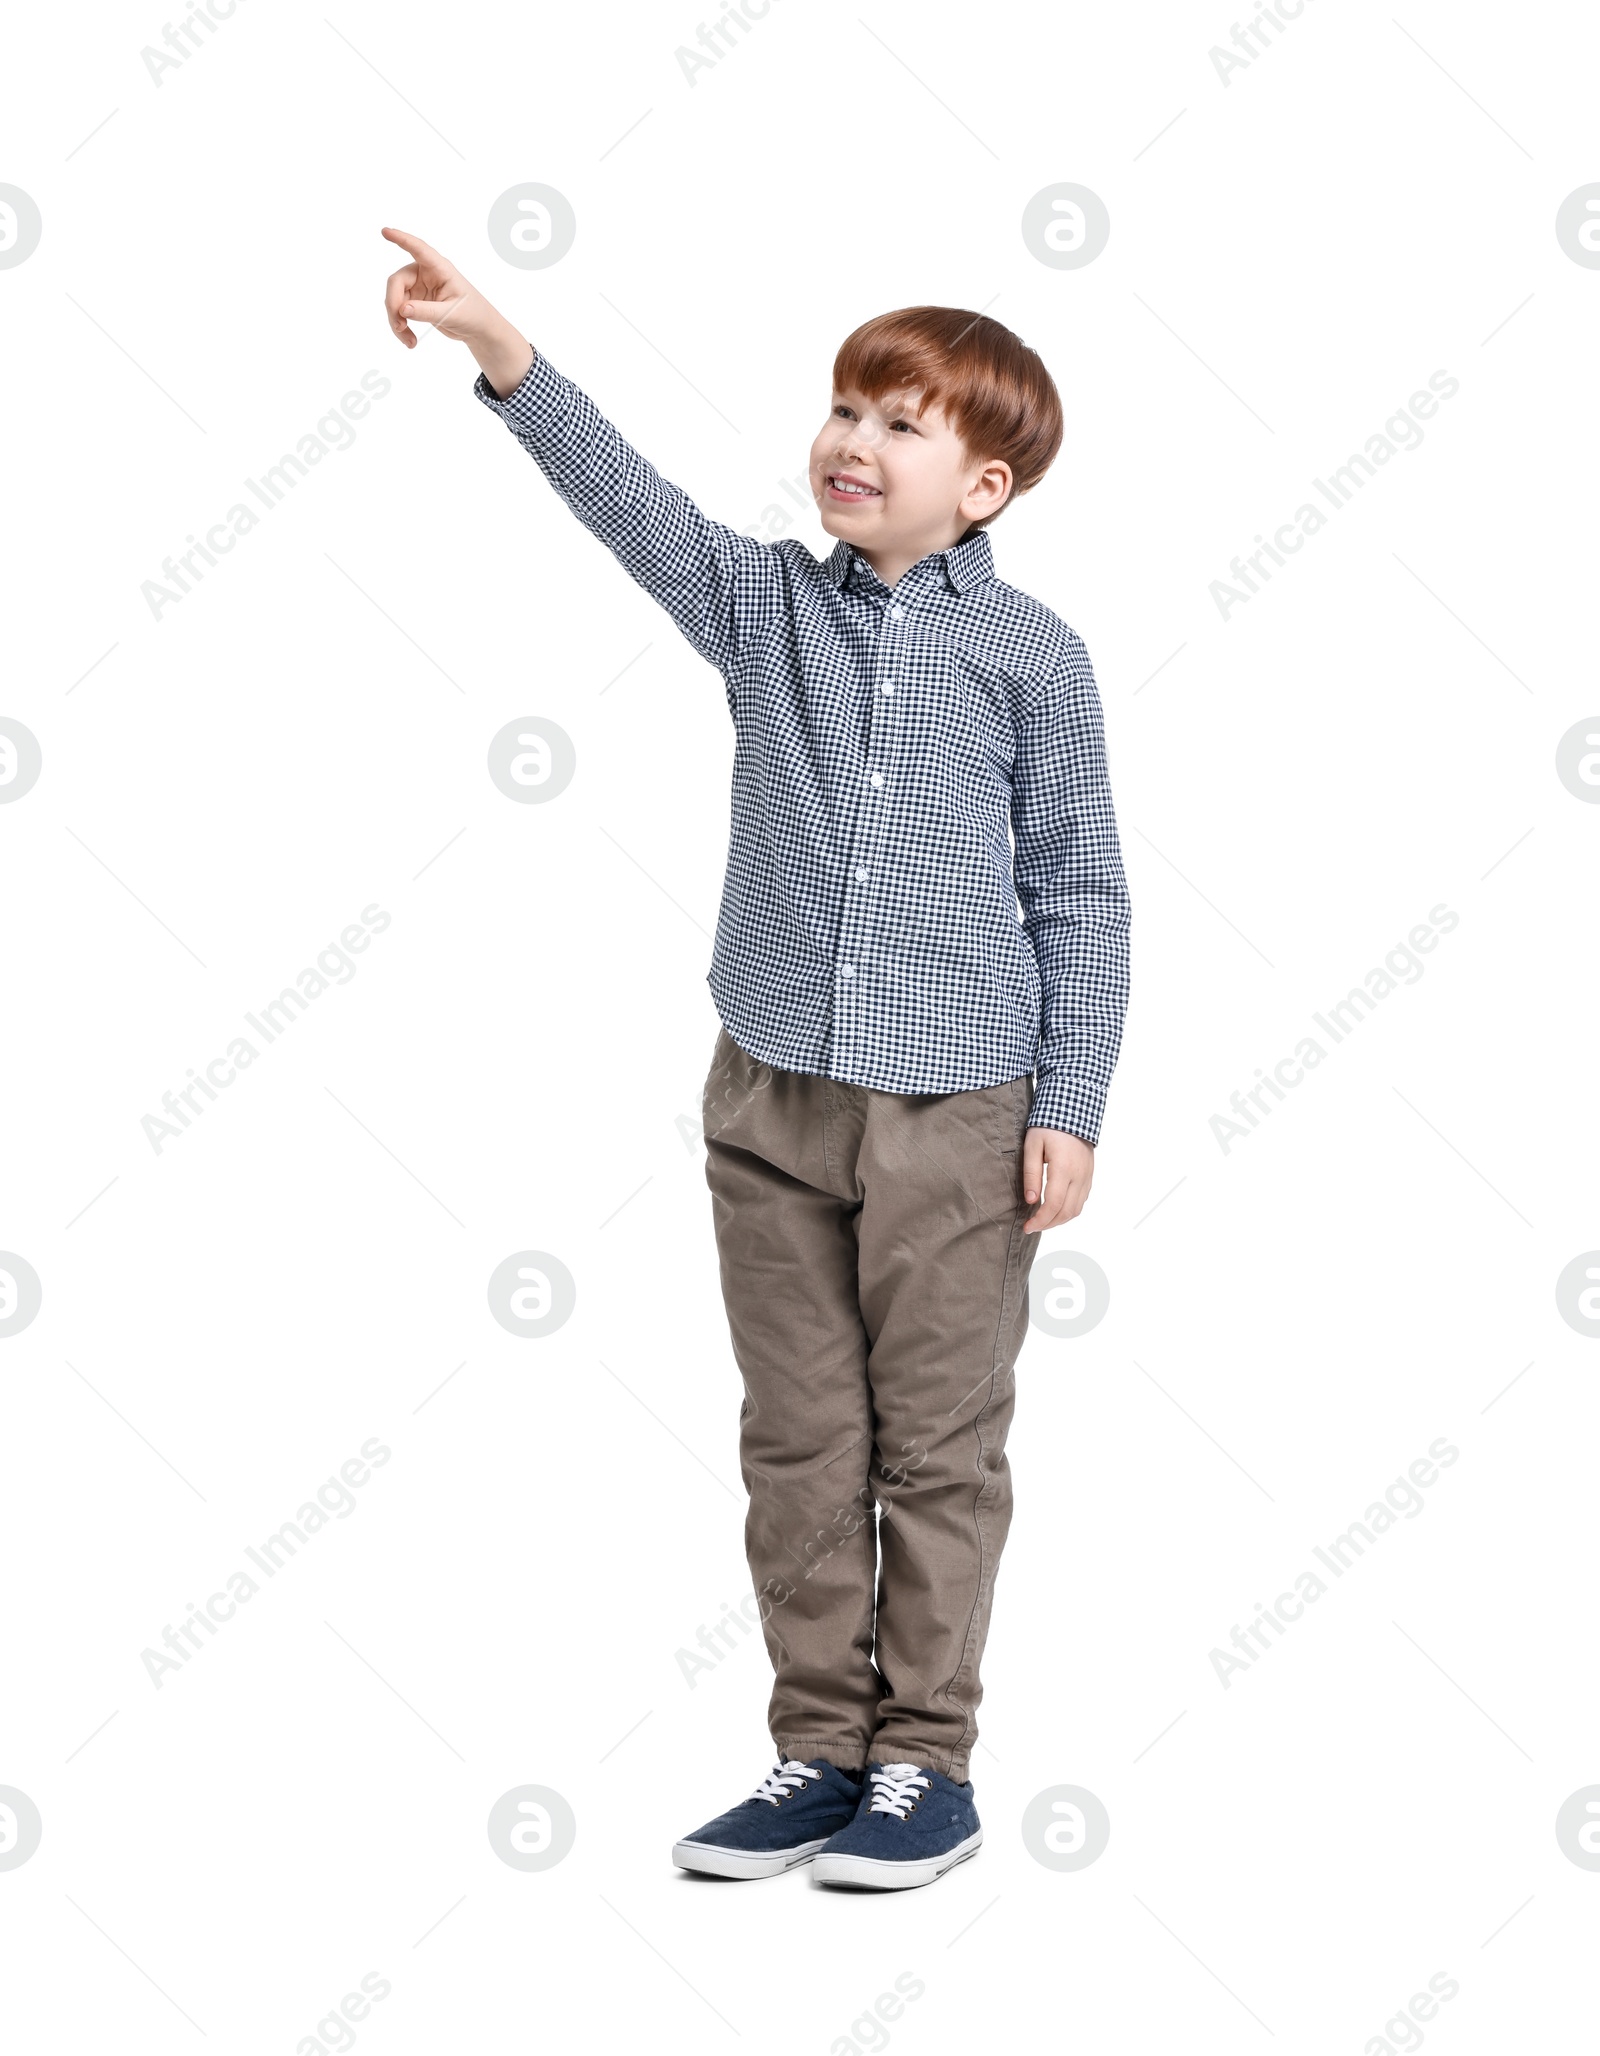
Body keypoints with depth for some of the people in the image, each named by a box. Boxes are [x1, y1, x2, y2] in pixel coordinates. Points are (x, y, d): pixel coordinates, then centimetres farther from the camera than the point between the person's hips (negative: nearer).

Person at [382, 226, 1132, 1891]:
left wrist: (1070, 1108, -4)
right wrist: (501, 350, -25)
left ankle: (924, 1763, 19)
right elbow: (630, 502, -10)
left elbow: (1080, 896, 0)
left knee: (938, 1448, 6)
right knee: (799, 1443, 10)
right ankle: (818, 1751, 22)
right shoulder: (766, 606, 5)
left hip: (957, 1114, -3)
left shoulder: (1031, 655, -2)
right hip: (773, 1098, 3)